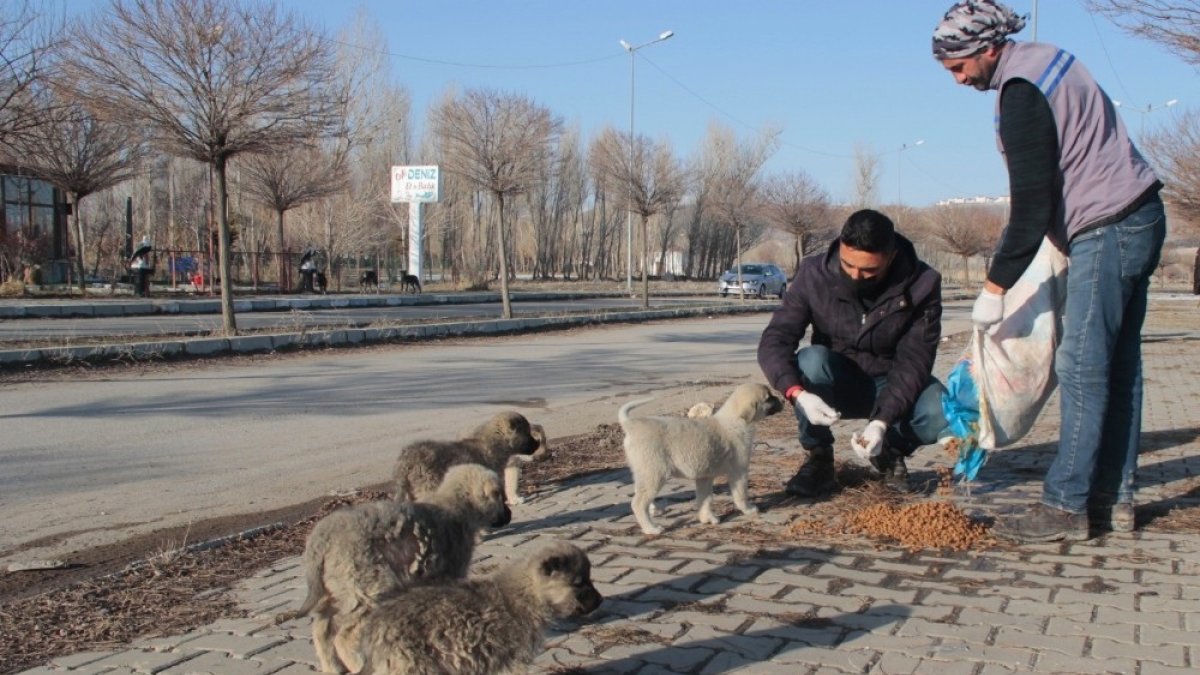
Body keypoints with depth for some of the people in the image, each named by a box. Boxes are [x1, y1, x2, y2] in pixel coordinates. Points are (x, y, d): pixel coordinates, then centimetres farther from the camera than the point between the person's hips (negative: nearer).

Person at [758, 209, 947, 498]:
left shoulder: (921, 284, -20)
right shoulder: (814, 274, -19)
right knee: (810, 360, -34)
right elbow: (774, 341, -23)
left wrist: (882, 421, -37)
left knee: (942, 413, -31)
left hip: (893, 386, 0)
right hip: (836, 385, 0)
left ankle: (891, 451, 3)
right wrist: (798, 393, -42)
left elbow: (913, 362, -22)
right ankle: (818, 459, -12)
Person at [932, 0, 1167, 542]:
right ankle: (1113, 497, 17)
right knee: (1117, 368, 11)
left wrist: (995, 287, -15)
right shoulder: (1042, 60, 13)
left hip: (1107, 231, -10)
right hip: (1138, 218, 10)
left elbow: (1032, 204, -20)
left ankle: (1065, 506, -4)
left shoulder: (1022, 92, -17)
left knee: (1082, 370, -8)